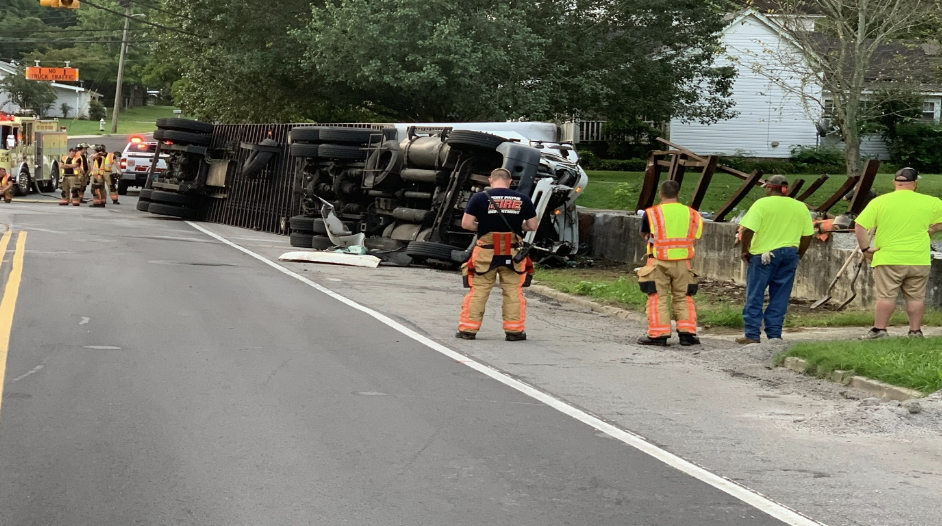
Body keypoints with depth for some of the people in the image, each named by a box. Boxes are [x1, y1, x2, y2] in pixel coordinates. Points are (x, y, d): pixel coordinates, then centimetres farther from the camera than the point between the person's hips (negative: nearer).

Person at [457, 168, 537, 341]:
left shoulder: (480, 198, -4)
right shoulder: (523, 199, 1)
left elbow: (466, 224, -7)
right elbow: (533, 226, 4)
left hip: (486, 252, -1)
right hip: (512, 253, 1)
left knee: (478, 291, 6)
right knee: (513, 291, 10)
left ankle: (468, 329, 8)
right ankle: (514, 330, 12)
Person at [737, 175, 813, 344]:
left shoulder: (762, 204, -7)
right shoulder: (800, 207, 7)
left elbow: (748, 230, -15)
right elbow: (808, 235, 8)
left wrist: (745, 251, -2)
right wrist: (798, 255, 17)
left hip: (764, 254, -4)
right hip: (789, 253, 4)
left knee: (754, 296, 3)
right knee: (780, 297, 10)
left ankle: (752, 334, 2)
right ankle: (774, 334, 9)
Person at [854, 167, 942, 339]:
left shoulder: (879, 201, -4)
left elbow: (859, 226, -7)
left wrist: (865, 249, -1)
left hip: (888, 260, -1)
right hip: (918, 260, 2)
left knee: (886, 296, 1)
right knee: (916, 297, 9)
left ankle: (879, 329, 1)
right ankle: (915, 331, 11)